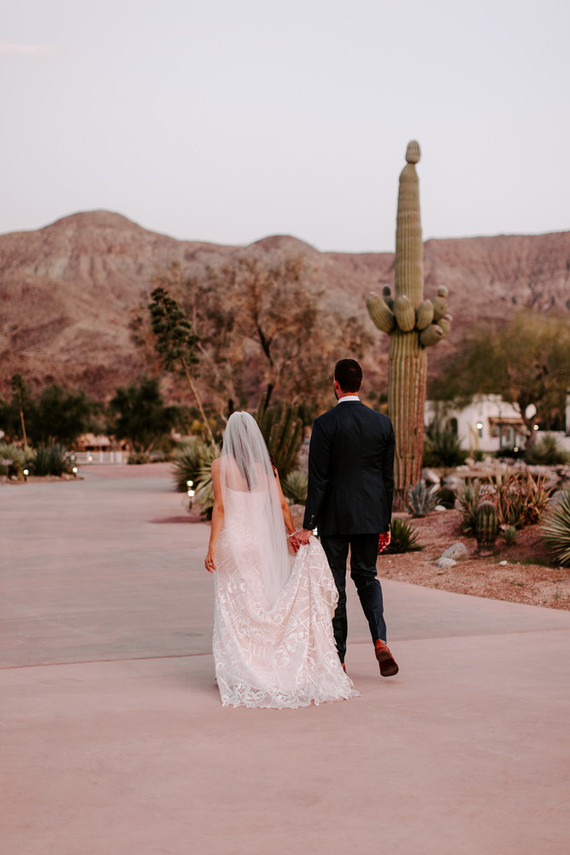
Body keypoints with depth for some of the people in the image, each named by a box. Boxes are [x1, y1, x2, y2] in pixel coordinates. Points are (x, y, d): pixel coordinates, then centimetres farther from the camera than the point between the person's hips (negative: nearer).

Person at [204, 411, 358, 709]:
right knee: (265, 604, 11)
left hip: (233, 540, -4)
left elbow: (220, 508, -12)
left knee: (235, 608, 4)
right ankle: (271, 667, 12)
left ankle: (236, 672, 5)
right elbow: (281, 505, 3)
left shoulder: (221, 465, -7)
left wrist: (212, 547, -10)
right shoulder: (266, 466, 4)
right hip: (263, 540, 4)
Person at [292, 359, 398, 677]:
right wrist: (385, 523, 14)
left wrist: (308, 526, -10)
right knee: (367, 575, 18)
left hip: (335, 517, -4)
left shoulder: (325, 424, -11)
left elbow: (318, 479, -13)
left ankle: (337, 659, 13)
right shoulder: (382, 423, 2)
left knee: (334, 582, 7)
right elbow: (388, 478, 5)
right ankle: (380, 640, -3)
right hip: (371, 515, 4)